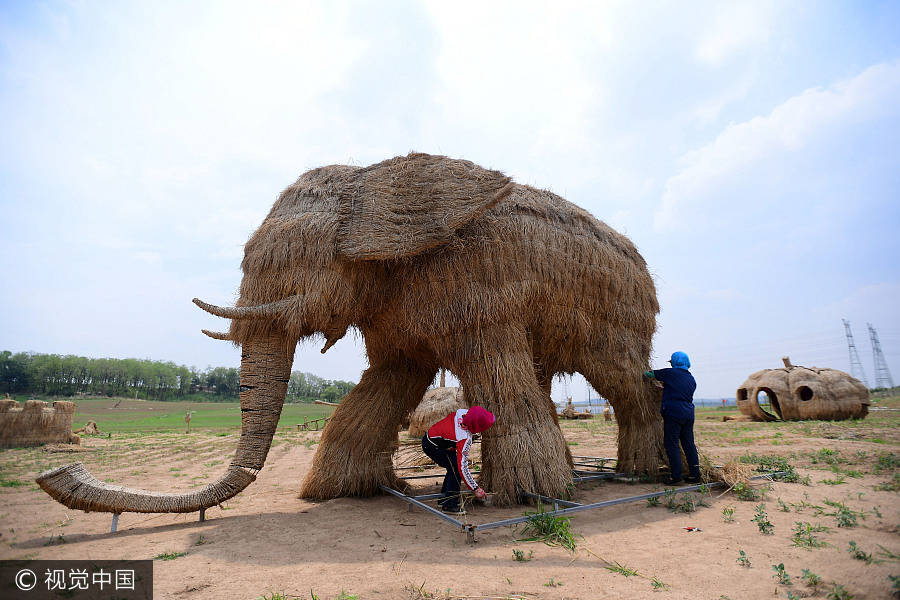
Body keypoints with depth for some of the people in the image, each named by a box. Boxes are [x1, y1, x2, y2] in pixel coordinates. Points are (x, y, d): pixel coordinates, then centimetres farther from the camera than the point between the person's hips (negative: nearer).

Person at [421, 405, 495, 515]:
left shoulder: (463, 412, -14)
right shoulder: (465, 439, -32)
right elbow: (463, 467, -30)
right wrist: (476, 489, -24)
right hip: (433, 447, -9)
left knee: (454, 467, 16)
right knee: (456, 469, -9)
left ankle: (443, 499, 28)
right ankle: (449, 505, -2)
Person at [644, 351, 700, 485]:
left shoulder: (670, 373, -5)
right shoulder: (691, 378, 13)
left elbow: (650, 374, 3)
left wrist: (645, 372, 26)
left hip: (673, 413, -7)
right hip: (689, 414, 7)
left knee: (672, 445, -1)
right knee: (689, 444, 12)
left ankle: (675, 476, -1)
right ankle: (695, 475, 16)